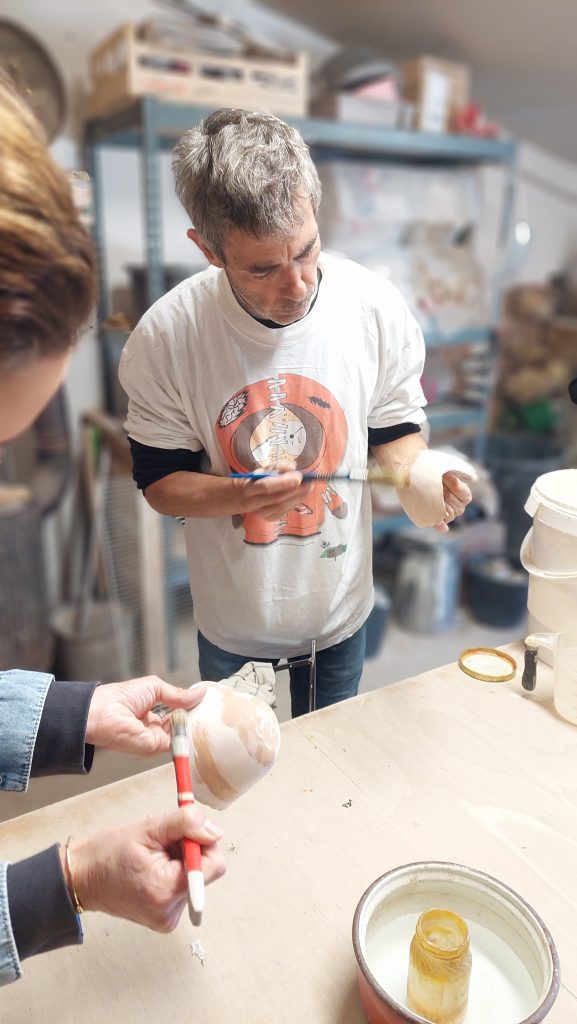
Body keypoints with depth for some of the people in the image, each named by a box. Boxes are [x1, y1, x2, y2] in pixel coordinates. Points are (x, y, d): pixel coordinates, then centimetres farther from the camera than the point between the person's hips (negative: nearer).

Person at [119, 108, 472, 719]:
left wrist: (417, 475, -26)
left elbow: (395, 429, -4)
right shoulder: (164, 337, -22)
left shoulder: (375, 307, -18)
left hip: (340, 606, 1)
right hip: (232, 618, 0)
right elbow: (159, 481, -13)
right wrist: (242, 495, -33)